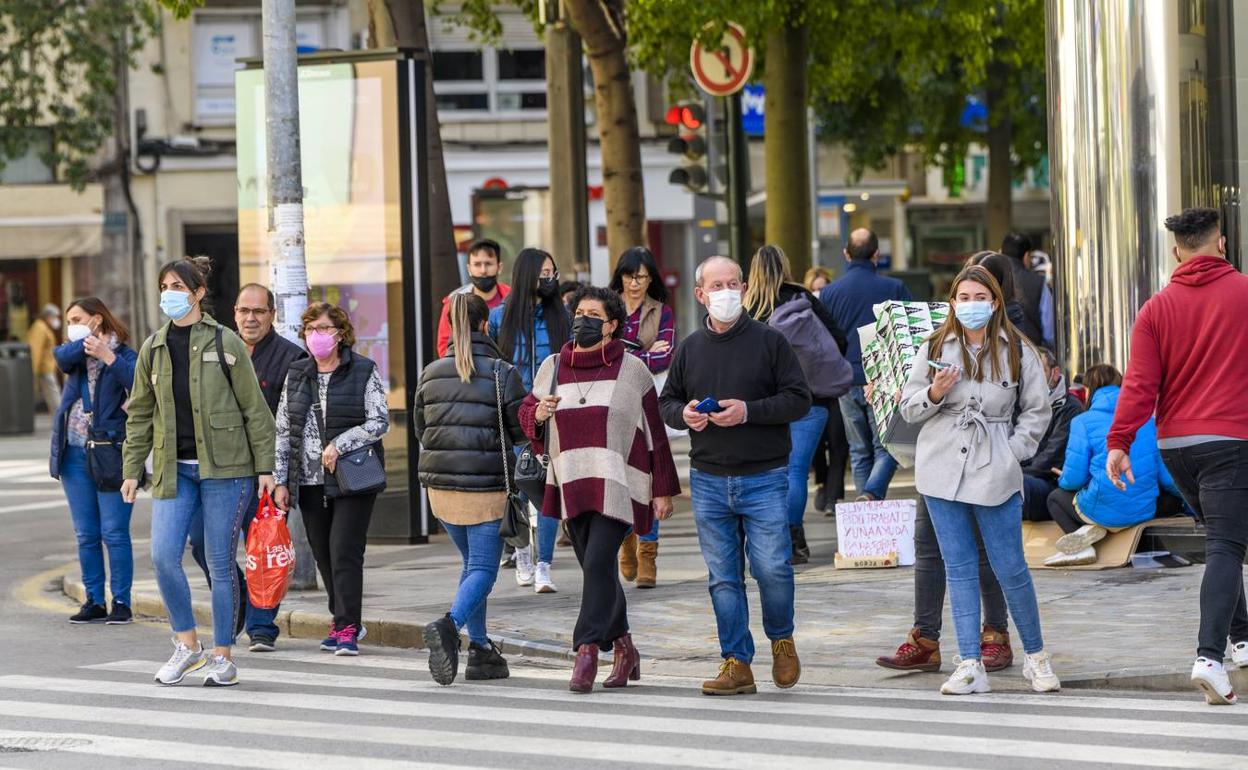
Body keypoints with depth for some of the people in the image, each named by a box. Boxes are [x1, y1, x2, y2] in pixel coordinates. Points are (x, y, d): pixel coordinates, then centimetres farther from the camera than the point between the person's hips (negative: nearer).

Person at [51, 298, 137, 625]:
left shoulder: (123, 355, -2)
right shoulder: (77, 354, 14)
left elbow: (138, 382, -22)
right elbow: (62, 356, -9)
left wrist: (107, 356, -28)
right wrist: (86, 344, -15)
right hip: (76, 454, 6)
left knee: (114, 533, -5)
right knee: (86, 535, 8)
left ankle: (121, 602, 1)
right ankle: (94, 601, 14)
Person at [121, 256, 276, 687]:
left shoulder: (224, 343, -1)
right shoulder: (153, 348, 10)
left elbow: (254, 409, 0)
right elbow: (140, 414, 16)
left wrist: (265, 467, -3)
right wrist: (132, 470, 10)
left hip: (224, 465, -4)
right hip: (173, 469, 4)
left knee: (220, 562, 0)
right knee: (163, 557, -9)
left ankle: (222, 656, 9)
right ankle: (187, 645, 7)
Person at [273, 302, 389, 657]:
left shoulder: (364, 372, -1)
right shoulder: (296, 375, 11)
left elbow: (379, 422, -7)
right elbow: (283, 430, 12)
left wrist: (339, 445, -17)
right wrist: (280, 481, 6)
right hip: (310, 481, 5)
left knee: (345, 551, -12)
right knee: (323, 554, 8)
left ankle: (346, 628, -11)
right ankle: (345, 620, 21)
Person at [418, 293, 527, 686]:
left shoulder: (431, 373, 4)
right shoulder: (502, 373, -9)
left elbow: (420, 427, 12)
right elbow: (521, 428, -7)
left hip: (439, 483, 5)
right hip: (486, 485, -5)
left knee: (473, 562, 18)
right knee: (483, 567, -2)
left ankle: (481, 649, 16)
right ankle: (450, 625, -28)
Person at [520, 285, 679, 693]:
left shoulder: (631, 370, 1)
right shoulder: (552, 368, 11)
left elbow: (655, 433, 4)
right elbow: (526, 415, 19)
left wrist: (663, 489, 1)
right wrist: (539, 413, -6)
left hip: (618, 486, -5)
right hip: (573, 484, 5)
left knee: (598, 563, -17)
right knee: (596, 569, 9)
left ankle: (586, 651, -19)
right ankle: (623, 650, 20)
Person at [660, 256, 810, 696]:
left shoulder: (769, 342, -1)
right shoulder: (689, 349, 10)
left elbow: (799, 399, -4)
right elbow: (666, 403, 17)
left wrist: (748, 411, -16)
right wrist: (684, 413, -6)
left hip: (763, 478, -3)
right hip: (708, 480, 3)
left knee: (772, 568, -9)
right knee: (723, 577, 4)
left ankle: (781, 638, 18)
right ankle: (737, 663, 9)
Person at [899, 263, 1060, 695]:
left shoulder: (1016, 352, 3)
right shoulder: (935, 348, 7)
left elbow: (1037, 411, 9)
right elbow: (908, 409, 8)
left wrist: (1013, 452, -3)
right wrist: (934, 393, -12)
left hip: (995, 475, -2)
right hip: (941, 470, 2)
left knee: (1010, 569, -1)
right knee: (959, 569, 4)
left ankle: (1035, 656, 16)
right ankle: (970, 666, 6)